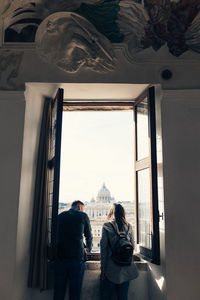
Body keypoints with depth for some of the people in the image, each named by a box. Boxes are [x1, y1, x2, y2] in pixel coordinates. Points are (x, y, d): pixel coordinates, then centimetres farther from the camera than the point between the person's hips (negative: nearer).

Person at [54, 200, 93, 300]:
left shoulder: (60, 216, 12)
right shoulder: (83, 215, 3)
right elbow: (89, 236, 10)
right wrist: (89, 249, 30)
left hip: (60, 256, 3)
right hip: (77, 257, -3)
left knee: (58, 291, 11)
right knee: (75, 291, 7)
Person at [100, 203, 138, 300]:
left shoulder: (106, 226, -6)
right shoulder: (129, 226, 2)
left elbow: (103, 248, -7)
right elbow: (132, 246, 7)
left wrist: (102, 267, -2)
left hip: (111, 267, -3)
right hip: (126, 268, 3)